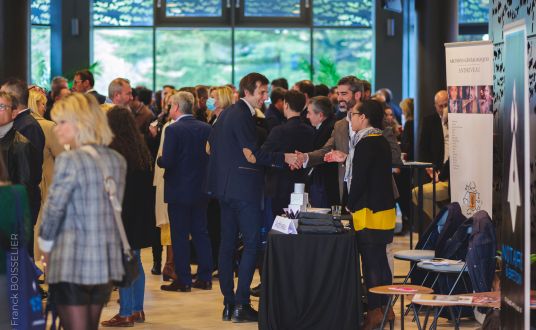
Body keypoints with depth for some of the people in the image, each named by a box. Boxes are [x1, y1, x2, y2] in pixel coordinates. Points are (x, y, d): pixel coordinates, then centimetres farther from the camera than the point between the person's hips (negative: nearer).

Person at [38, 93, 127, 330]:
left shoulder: (69, 161, -14)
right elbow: (115, 208, 11)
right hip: (107, 261, 7)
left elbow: (54, 209, -12)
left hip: (72, 261, -7)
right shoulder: (117, 161, 6)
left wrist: (45, 245, 3)